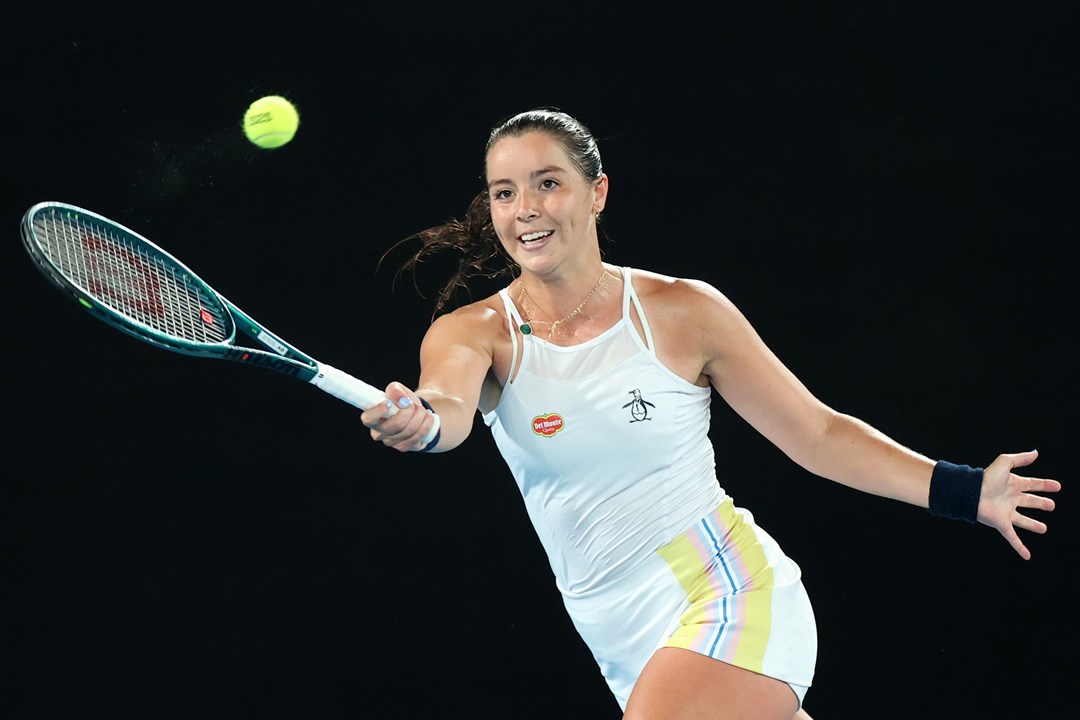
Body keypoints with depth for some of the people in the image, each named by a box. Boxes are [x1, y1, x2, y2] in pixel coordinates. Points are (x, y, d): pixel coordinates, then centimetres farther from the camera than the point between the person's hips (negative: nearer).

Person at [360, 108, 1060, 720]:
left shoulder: (682, 311, -4)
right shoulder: (473, 332, -1)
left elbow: (818, 432, 3)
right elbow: (450, 405, -24)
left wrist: (963, 490, -5)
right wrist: (418, 421, -49)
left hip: (733, 598, -3)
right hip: (634, 651, 4)